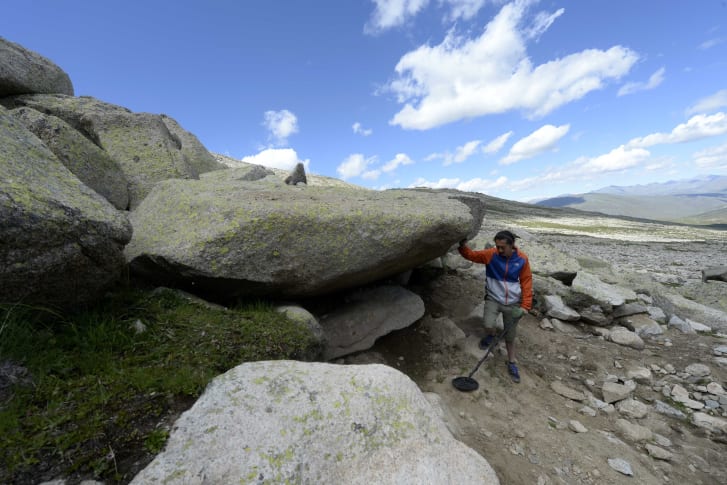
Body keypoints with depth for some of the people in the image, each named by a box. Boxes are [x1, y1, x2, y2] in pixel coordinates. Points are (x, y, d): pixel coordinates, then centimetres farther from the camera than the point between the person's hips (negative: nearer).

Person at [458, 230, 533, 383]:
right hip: (493, 299, -1)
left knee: (510, 336, 13)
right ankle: (491, 335, 16)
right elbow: (472, 255, -8)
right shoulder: (491, 254, -12)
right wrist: (463, 247, -31)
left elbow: (526, 282, -2)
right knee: (489, 326, -23)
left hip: (513, 303, 1)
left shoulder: (522, 259, -9)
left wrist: (525, 305, -5)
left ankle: (512, 363, 39)